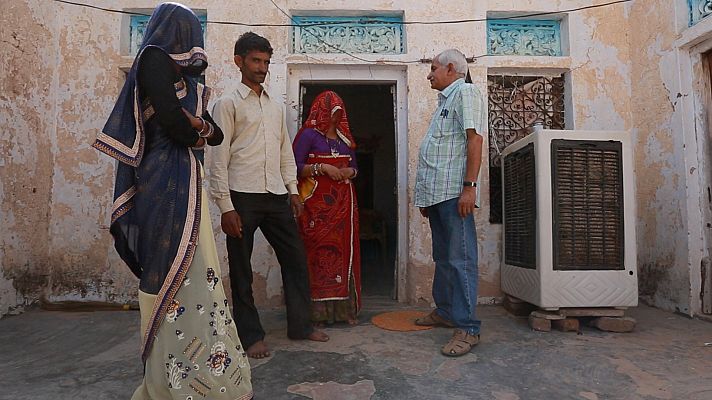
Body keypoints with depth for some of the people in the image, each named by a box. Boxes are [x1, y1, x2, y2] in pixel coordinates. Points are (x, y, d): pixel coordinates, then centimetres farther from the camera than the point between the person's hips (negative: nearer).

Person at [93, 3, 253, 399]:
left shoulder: (184, 77, 24)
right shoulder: (155, 59, -1)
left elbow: (216, 134, 17)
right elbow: (173, 122, -14)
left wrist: (197, 125, -4)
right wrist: (198, 131, 6)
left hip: (182, 186, 9)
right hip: (171, 185, -9)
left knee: (182, 273, 10)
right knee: (182, 275, -7)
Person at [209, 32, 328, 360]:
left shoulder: (276, 106, 18)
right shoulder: (228, 104, 0)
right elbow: (219, 158, -7)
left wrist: (293, 190, 11)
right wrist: (225, 206, -13)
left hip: (276, 196, 6)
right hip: (242, 197, -6)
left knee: (295, 258, 8)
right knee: (241, 269, 3)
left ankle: (300, 325, 22)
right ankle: (251, 335, 17)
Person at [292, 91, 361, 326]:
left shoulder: (345, 137, 19)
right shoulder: (309, 135, 1)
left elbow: (354, 167, 24)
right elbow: (295, 167, -7)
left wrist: (350, 172, 2)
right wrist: (322, 168, -17)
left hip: (344, 203, 6)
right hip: (317, 203, -5)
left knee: (344, 250, 3)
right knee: (319, 251, -8)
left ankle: (345, 307, 10)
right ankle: (318, 310, 0)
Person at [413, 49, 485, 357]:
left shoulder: (465, 93, -2)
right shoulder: (445, 100, 26)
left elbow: (475, 139, -14)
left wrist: (470, 186, -22)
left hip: (453, 192, -10)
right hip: (436, 193, 10)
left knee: (460, 259, -9)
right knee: (442, 257, 15)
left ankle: (467, 328, -4)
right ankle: (444, 311, 26)